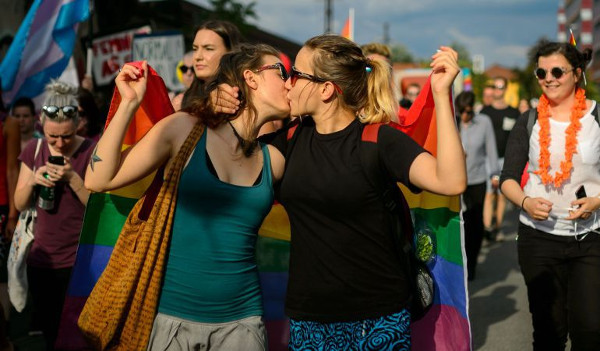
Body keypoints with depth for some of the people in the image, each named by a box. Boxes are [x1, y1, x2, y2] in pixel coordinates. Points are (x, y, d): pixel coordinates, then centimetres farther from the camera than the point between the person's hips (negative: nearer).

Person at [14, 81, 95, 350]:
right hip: (41, 259, 4)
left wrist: (73, 179, -24)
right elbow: (20, 205, 7)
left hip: (79, 261, -4)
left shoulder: (91, 152, -10)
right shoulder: (34, 150, 4)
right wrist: (33, 179, -12)